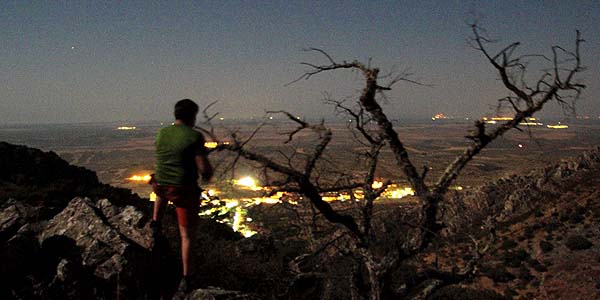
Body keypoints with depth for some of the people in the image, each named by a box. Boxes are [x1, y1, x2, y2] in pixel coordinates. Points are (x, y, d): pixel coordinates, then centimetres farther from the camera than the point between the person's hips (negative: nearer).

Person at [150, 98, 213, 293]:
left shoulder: (162, 133, 2)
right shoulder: (195, 136, -15)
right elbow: (204, 168, -19)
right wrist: (208, 174, 6)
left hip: (161, 187, 5)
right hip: (185, 191, -5)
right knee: (187, 236, 8)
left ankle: (156, 222, 34)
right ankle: (186, 278, 10)